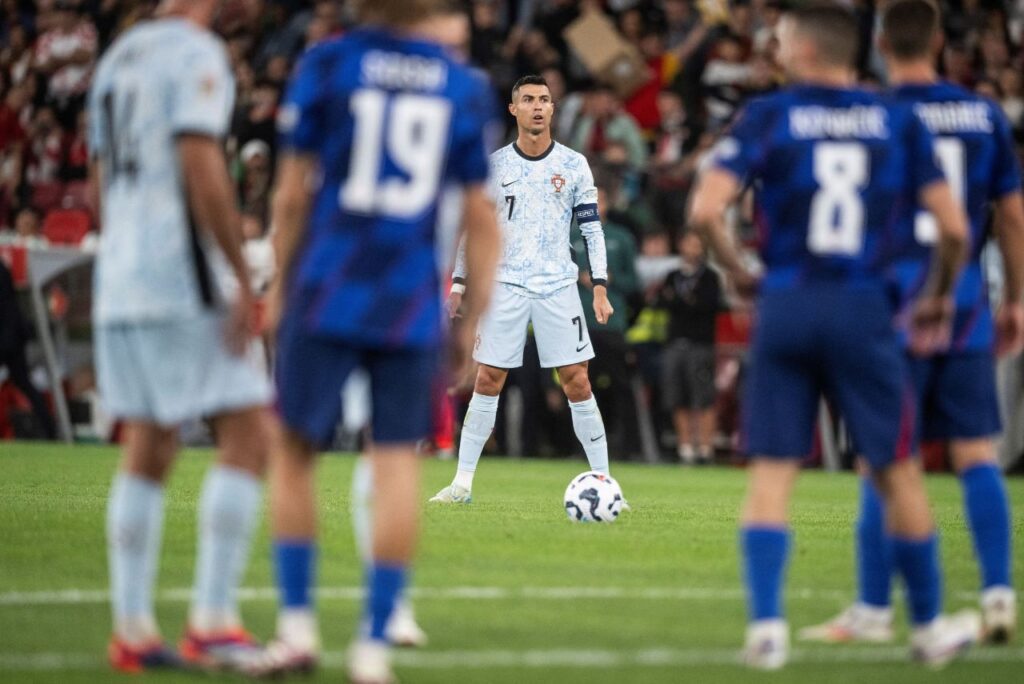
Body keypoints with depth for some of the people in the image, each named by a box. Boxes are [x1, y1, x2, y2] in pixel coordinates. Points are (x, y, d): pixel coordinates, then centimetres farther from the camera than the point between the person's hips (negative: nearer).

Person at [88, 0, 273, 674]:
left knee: (147, 449, 10)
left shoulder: (119, 57, 17)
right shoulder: (197, 55, -9)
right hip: (182, 283, -8)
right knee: (248, 435, -5)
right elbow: (201, 170, -17)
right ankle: (212, 618, -10)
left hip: (118, 285, 8)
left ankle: (132, 627, 9)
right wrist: (243, 282, -15)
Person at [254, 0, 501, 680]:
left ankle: (298, 624, 7)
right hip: (412, 305, 1)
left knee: (294, 450, 11)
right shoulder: (468, 87, 3)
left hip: (328, 293, -1)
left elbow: (293, 195, 1)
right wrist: (477, 318, 12)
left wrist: (280, 286, 12)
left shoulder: (327, 65, -1)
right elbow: (480, 215, 5)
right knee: (397, 461, 2)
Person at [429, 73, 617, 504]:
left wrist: (600, 288, -3)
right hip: (506, 286, 1)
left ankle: (603, 481, 2)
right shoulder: (493, 164, 4)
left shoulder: (573, 165, 3)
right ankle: (462, 483, 4)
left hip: (559, 287, 0)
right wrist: (459, 283, 6)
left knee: (577, 383, -5)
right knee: (487, 381, -1)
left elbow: (591, 228, 5)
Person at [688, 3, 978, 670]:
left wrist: (737, 270, 7)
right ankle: (929, 626, 20)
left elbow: (706, 209, -10)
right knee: (898, 472, 11)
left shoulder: (767, 116, 1)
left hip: (786, 307, 0)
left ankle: (765, 626, -5)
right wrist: (938, 296, 17)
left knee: (772, 471, 5)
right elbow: (954, 226, 1)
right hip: (864, 308, 0)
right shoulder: (898, 121, 5)